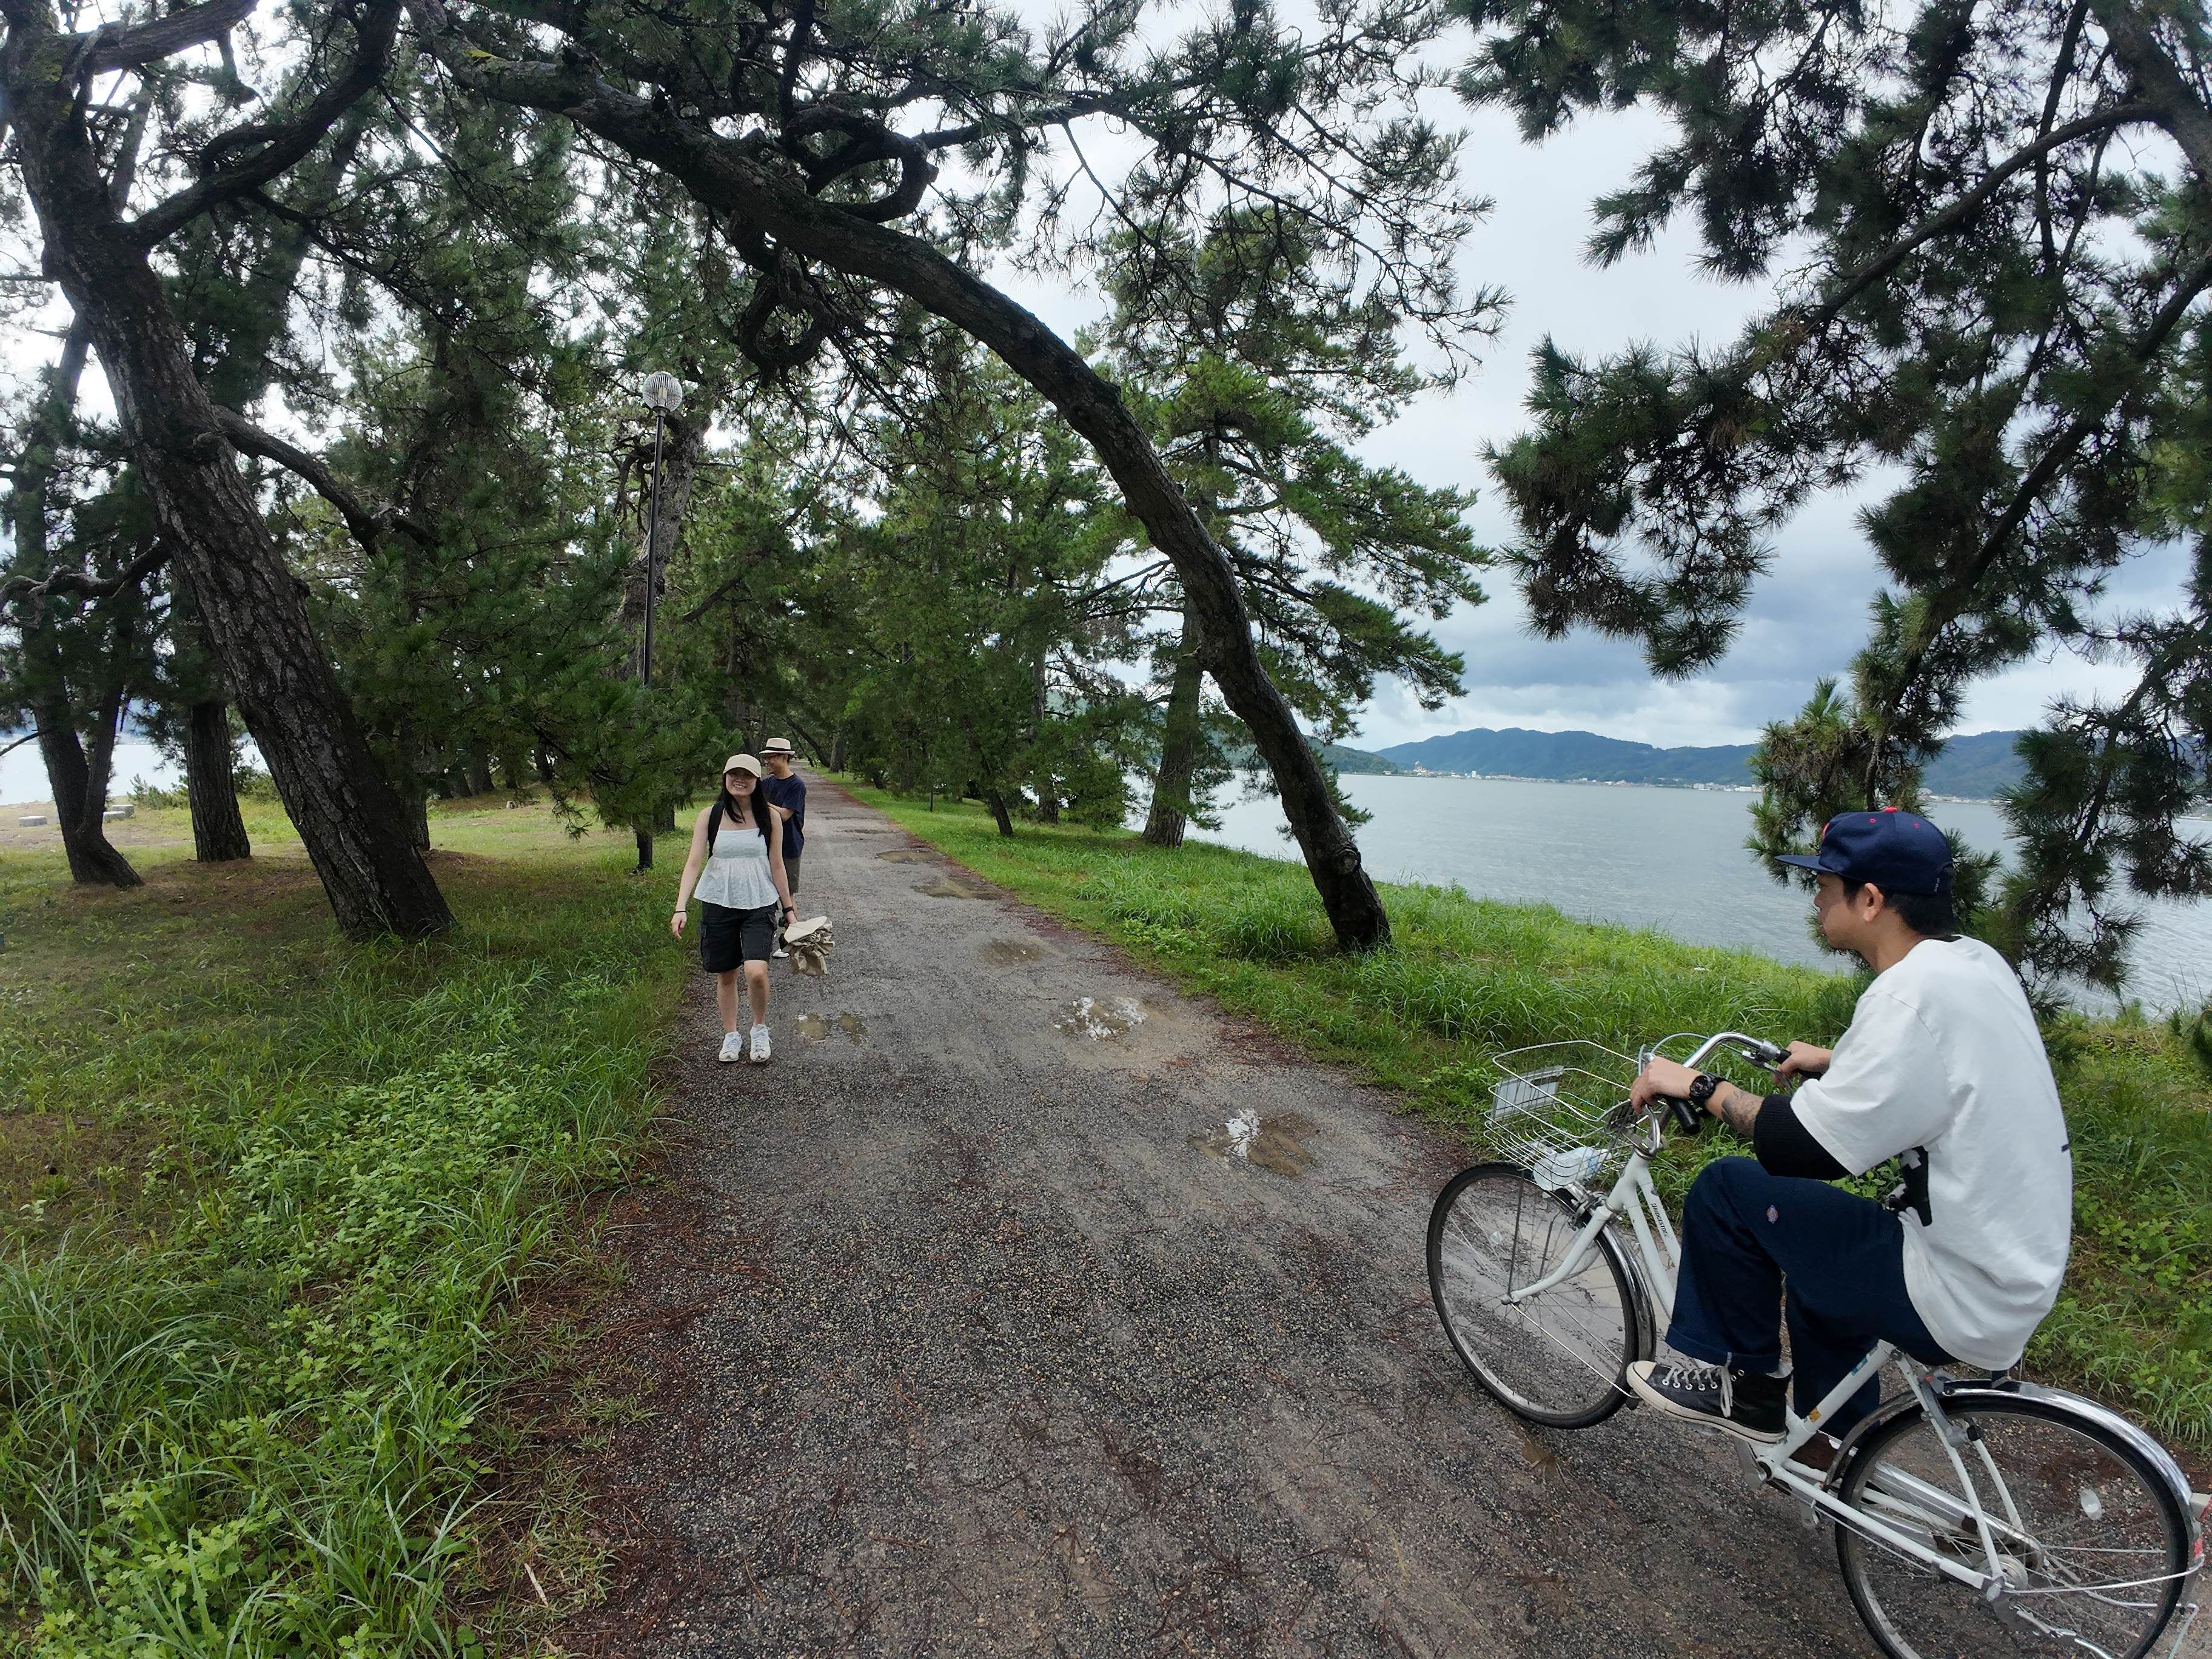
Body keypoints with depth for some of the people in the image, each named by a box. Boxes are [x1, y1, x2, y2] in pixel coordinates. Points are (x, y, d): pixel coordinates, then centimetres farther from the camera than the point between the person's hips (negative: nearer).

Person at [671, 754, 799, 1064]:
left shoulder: (770, 816, -1)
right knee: (725, 975, 10)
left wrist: (788, 908, 7)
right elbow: (694, 862, -7)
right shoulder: (710, 816, -2)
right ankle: (731, 1035, 31)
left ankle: (760, 1029, 10)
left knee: (756, 972, -17)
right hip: (718, 903, 1)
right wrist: (681, 908, -17)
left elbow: (776, 865, 5)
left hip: (760, 905, -1)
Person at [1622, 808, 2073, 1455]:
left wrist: (1700, 1087, -15)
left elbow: (1796, 1148, -27)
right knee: (1815, 1258, 29)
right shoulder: (1976, 961, 2)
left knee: (1725, 1190, -7)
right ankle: (1836, 1444, 46)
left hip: (1960, 1301, -9)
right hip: (2020, 1273, 9)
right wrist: (1834, 1063, 28)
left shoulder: (1913, 993, -26)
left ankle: (1747, 1386, 12)